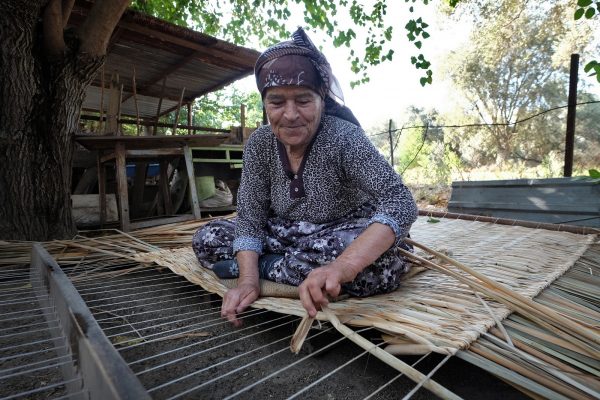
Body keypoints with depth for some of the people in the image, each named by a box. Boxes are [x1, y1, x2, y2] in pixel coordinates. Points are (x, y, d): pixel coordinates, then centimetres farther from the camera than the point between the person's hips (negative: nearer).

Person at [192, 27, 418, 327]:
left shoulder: (344, 138, -23)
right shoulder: (259, 144, -9)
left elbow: (400, 203, -34)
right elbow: (250, 215, -11)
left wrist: (343, 265, -51)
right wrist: (248, 280, -28)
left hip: (347, 236, -2)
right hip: (287, 234, 3)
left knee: (379, 264, -37)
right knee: (207, 239, -6)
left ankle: (267, 266, -21)